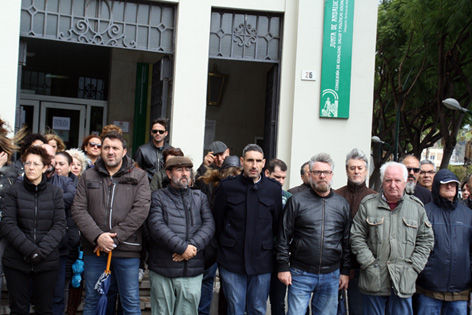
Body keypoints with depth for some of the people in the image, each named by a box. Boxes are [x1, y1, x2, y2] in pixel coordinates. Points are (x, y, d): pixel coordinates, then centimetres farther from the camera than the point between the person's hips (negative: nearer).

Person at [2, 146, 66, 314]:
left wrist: (42, 250, -16)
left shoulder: (55, 192, 3)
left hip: (47, 262, 0)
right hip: (16, 261, 0)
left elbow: (60, 225, -3)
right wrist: (30, 249, -17)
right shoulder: (14, 191, 1)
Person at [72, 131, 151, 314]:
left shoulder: (139, 177, 4)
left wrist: (115, 237, -15)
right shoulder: (88, 176, 10)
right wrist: (97, 236, -14)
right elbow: (78, 210, 1)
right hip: (94, 248, 2)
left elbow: (141, 210, -8)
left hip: (127, 250, -2)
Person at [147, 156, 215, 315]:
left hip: (193, 272, 2)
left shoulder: (200, 197, 16)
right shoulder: (158, 196, 5)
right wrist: (183, 247, -16)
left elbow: (209, 224, 3)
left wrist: (193, 245, -13)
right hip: (162, 271, -2)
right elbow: (156, 226, -9)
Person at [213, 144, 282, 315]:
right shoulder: (227, 186, 0)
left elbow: (277, 223, 8)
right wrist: (226, 244, 9)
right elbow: (216, 220, 7)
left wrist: (267, 245, 8)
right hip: (232, 260, -1)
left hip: (262, 261, 1)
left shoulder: (274, 189, 3)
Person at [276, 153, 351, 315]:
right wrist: (283, 267, -4)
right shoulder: (297, 201, -1)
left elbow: (347, 241, 11)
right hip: (300, 274, -2)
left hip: (331, 276, 3)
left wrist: (345, 271, 8)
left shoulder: (342, 204, 8)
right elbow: (284, 236, 0)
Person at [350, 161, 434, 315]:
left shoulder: (417, 207, 8)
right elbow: (357, 237, 2)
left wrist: (414, 267, 0)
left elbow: (426, 240, 11)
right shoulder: (368, 204, 3)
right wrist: (370, 264, -7)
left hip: (403, 283, 1)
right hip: (374, 280, -1)